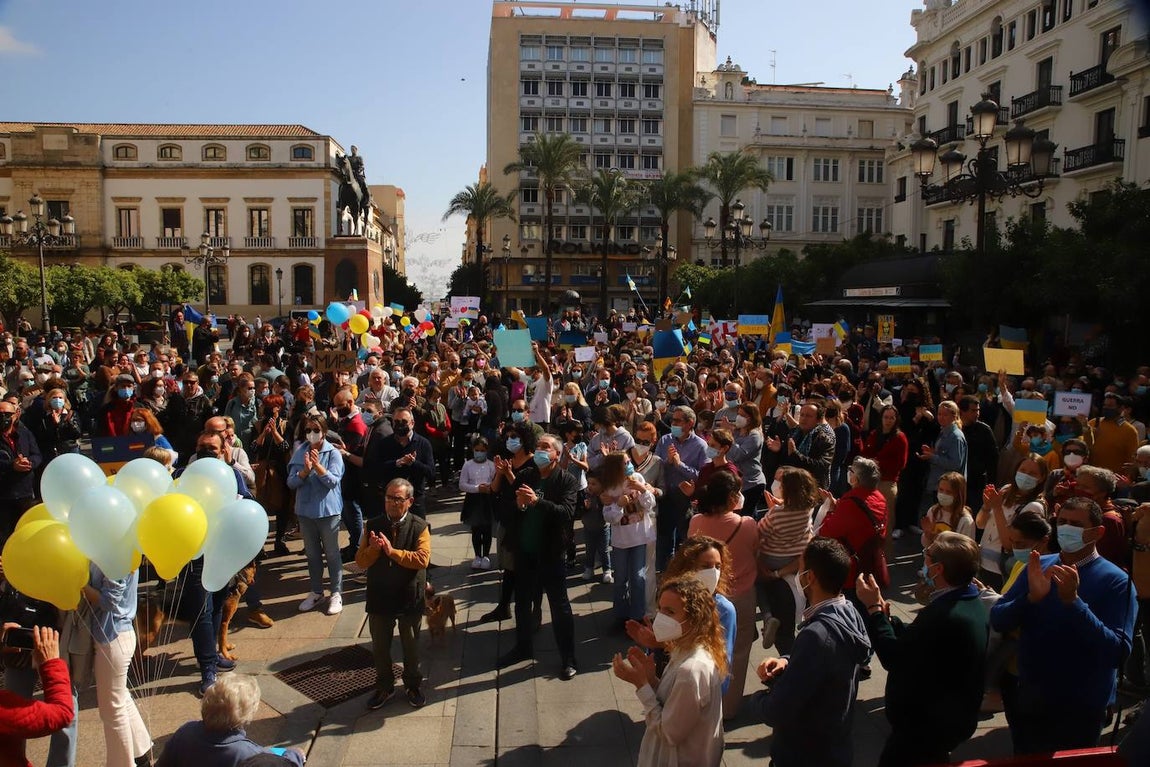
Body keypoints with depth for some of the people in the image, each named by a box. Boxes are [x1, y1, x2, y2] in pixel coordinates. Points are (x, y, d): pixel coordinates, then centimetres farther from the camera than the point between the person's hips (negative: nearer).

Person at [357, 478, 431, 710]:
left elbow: (422, 559, -20)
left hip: (410, 598, -2)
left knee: (411, 646, 15)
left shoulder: (419, 527, -10)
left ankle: (414, 685, 35)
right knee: (379, 647, 16)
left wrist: (393, 551, -26)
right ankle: (384, 686, 36)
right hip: (379, 598, 2)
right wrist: (373, 549, -24)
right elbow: (361, 562, -4)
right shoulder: (373, 525, -3)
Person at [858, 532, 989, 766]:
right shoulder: (967, 602, 0)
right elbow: (915, 642, 6)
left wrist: (874, 608, -18)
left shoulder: (946, 615, -34)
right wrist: (887, 618, -1)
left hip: (927, 724, -9)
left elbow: (894, 659, -25)